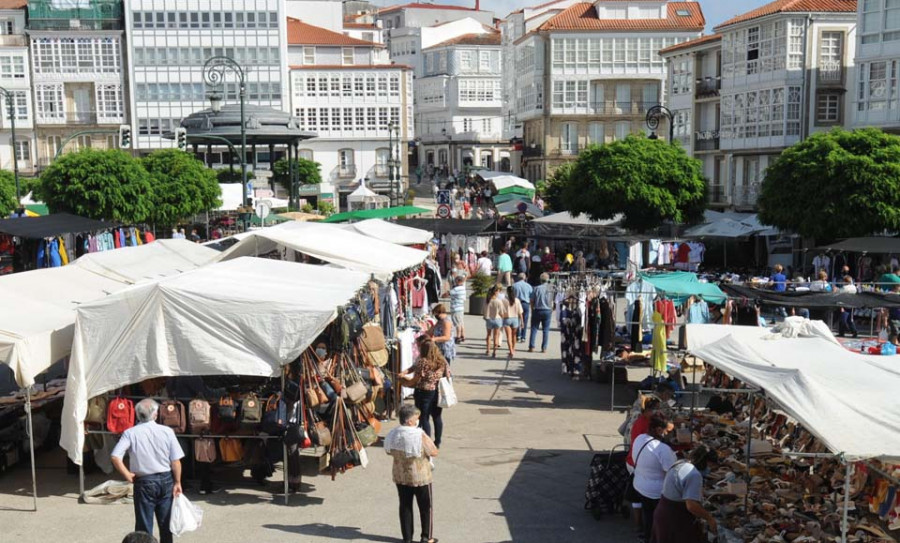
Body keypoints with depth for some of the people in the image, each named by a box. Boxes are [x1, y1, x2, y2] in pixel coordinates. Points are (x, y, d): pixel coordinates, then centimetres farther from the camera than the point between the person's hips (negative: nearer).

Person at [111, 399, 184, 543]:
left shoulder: (131, 433, -9)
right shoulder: (167, 431, -6)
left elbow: (115, 456, -19)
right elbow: (176, 461, -6)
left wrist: (128, 475, -8)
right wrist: (177, 482, 3)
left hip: (144, 482, -2)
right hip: (166, 480, 2)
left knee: (144, 525, 7)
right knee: (166, 523, 14)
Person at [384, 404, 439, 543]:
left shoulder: (393, 434, -6)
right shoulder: (420, 435, -23)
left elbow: (389, 451, 9)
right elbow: (434, 452, -14)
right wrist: (427, 437, -5)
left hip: (400, 476, 5)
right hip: (420, 477, -5)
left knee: (405, 507, 14)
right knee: (425, 507, 11)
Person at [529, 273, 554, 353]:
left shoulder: (536, 288, -5)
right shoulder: (550, 289, -3)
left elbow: (532, 301, -3)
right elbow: (552, 302, -1)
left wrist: (532, 310, 9)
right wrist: (551, 310, 13)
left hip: (537, 310, -1)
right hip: (547, 311, 1)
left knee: (534, 329, 6)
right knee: (546, 330, 6)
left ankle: (531, 347, 2)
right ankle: (544, 348, 4)